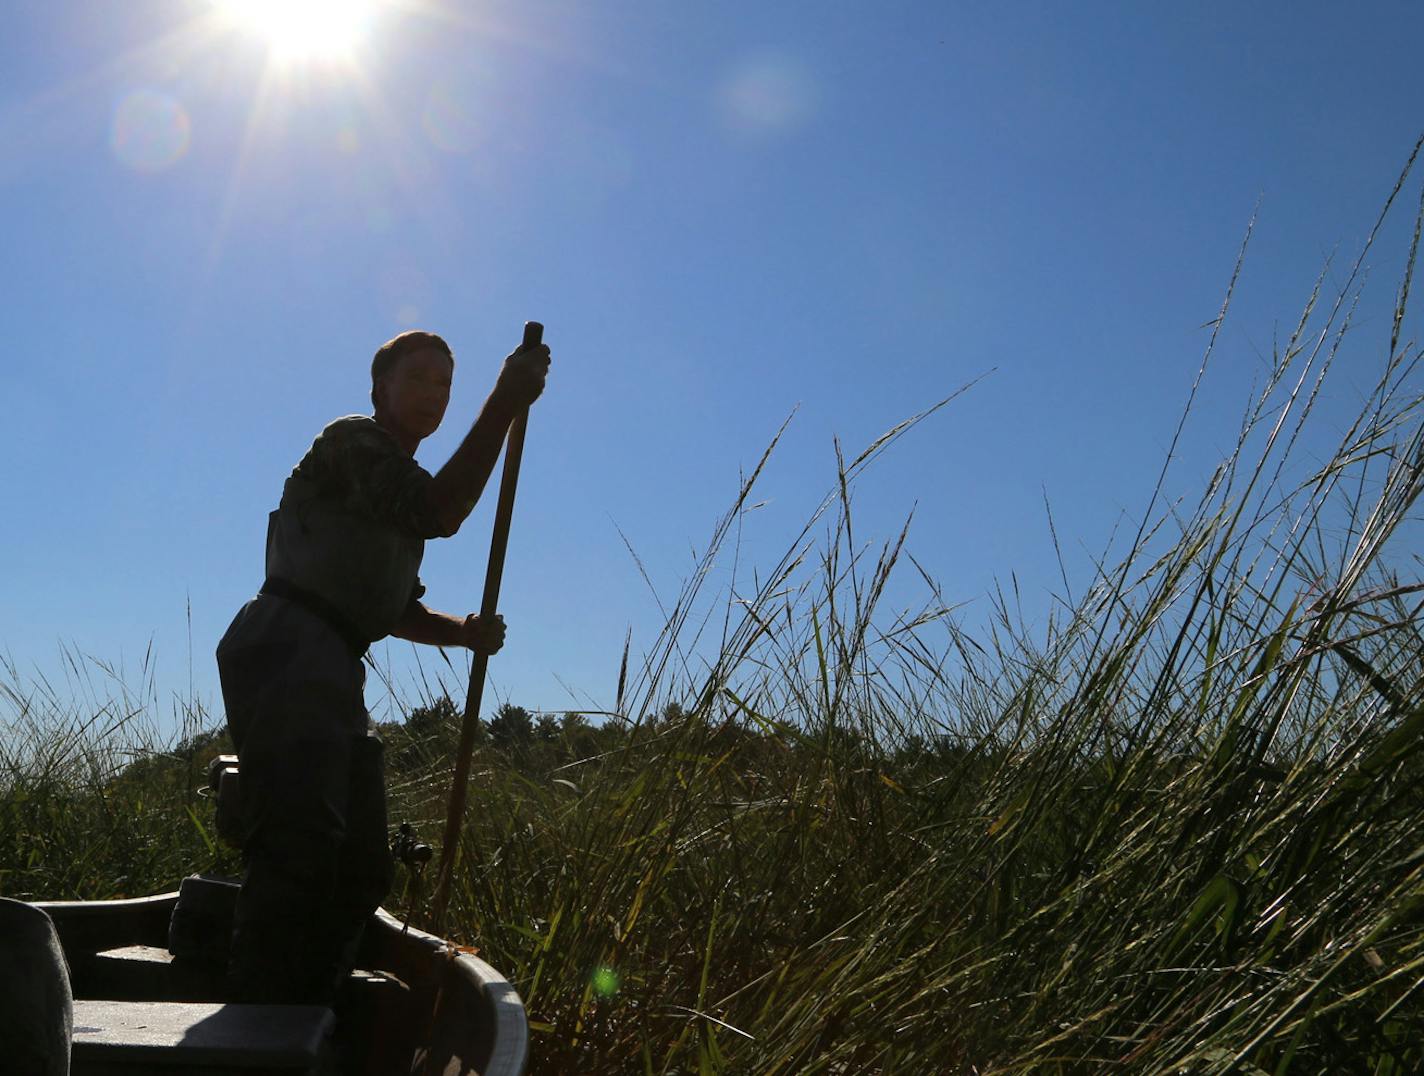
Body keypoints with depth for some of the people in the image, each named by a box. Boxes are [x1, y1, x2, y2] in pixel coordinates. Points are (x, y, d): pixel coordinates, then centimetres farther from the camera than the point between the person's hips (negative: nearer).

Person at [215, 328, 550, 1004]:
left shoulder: (396, 482, 28)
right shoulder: (354, 440, 1)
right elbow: (438, 514, -17)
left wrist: (462, 631, 10)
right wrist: (505, 404, -15)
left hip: (333, 672, 10)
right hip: (286, 654, -10)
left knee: (361, 871, 6)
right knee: (298, 849, -21)